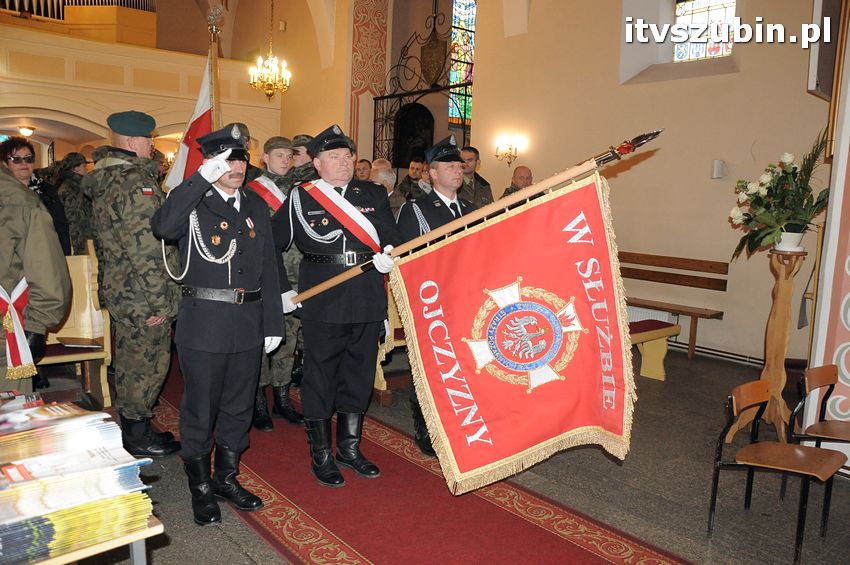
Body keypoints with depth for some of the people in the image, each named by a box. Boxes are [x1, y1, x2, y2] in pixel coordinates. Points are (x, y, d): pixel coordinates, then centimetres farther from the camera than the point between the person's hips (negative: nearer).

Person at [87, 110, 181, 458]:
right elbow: (148, 248, -24)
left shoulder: (103, 178, 12)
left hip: (117, 289, 10)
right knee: (147, 365, 3)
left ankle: (132, 428, 35)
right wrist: (161, 302, -19)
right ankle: (139, 437, 17)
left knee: (128, 362, 20)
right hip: (142, 297, -10)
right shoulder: (138, 180, -20)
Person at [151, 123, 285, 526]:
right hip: (204, 323, -4)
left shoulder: (255, 206, 11)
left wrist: (273, 323, 10)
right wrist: (202, 177, -26)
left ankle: (227, 478, 33)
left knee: (239, 406, 15)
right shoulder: (193, 203, -3)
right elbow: (164, 228, -28)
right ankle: (201, 487, 26)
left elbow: (269, 267, 11)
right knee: (201, 409, 7)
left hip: (248, 324, 5)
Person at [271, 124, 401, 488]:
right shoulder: (300, 198, 0)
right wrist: (282, 288, 1)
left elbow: (391, 237, 2)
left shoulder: (374, 194, 9)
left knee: (359, 374, 14)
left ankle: (349, 447, 32)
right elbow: (271, 245, 5)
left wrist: (389, 254, -20)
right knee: (320, 376, 5)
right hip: (323, 303, -3)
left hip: (368, 301, 4)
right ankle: (320, 455, 23)